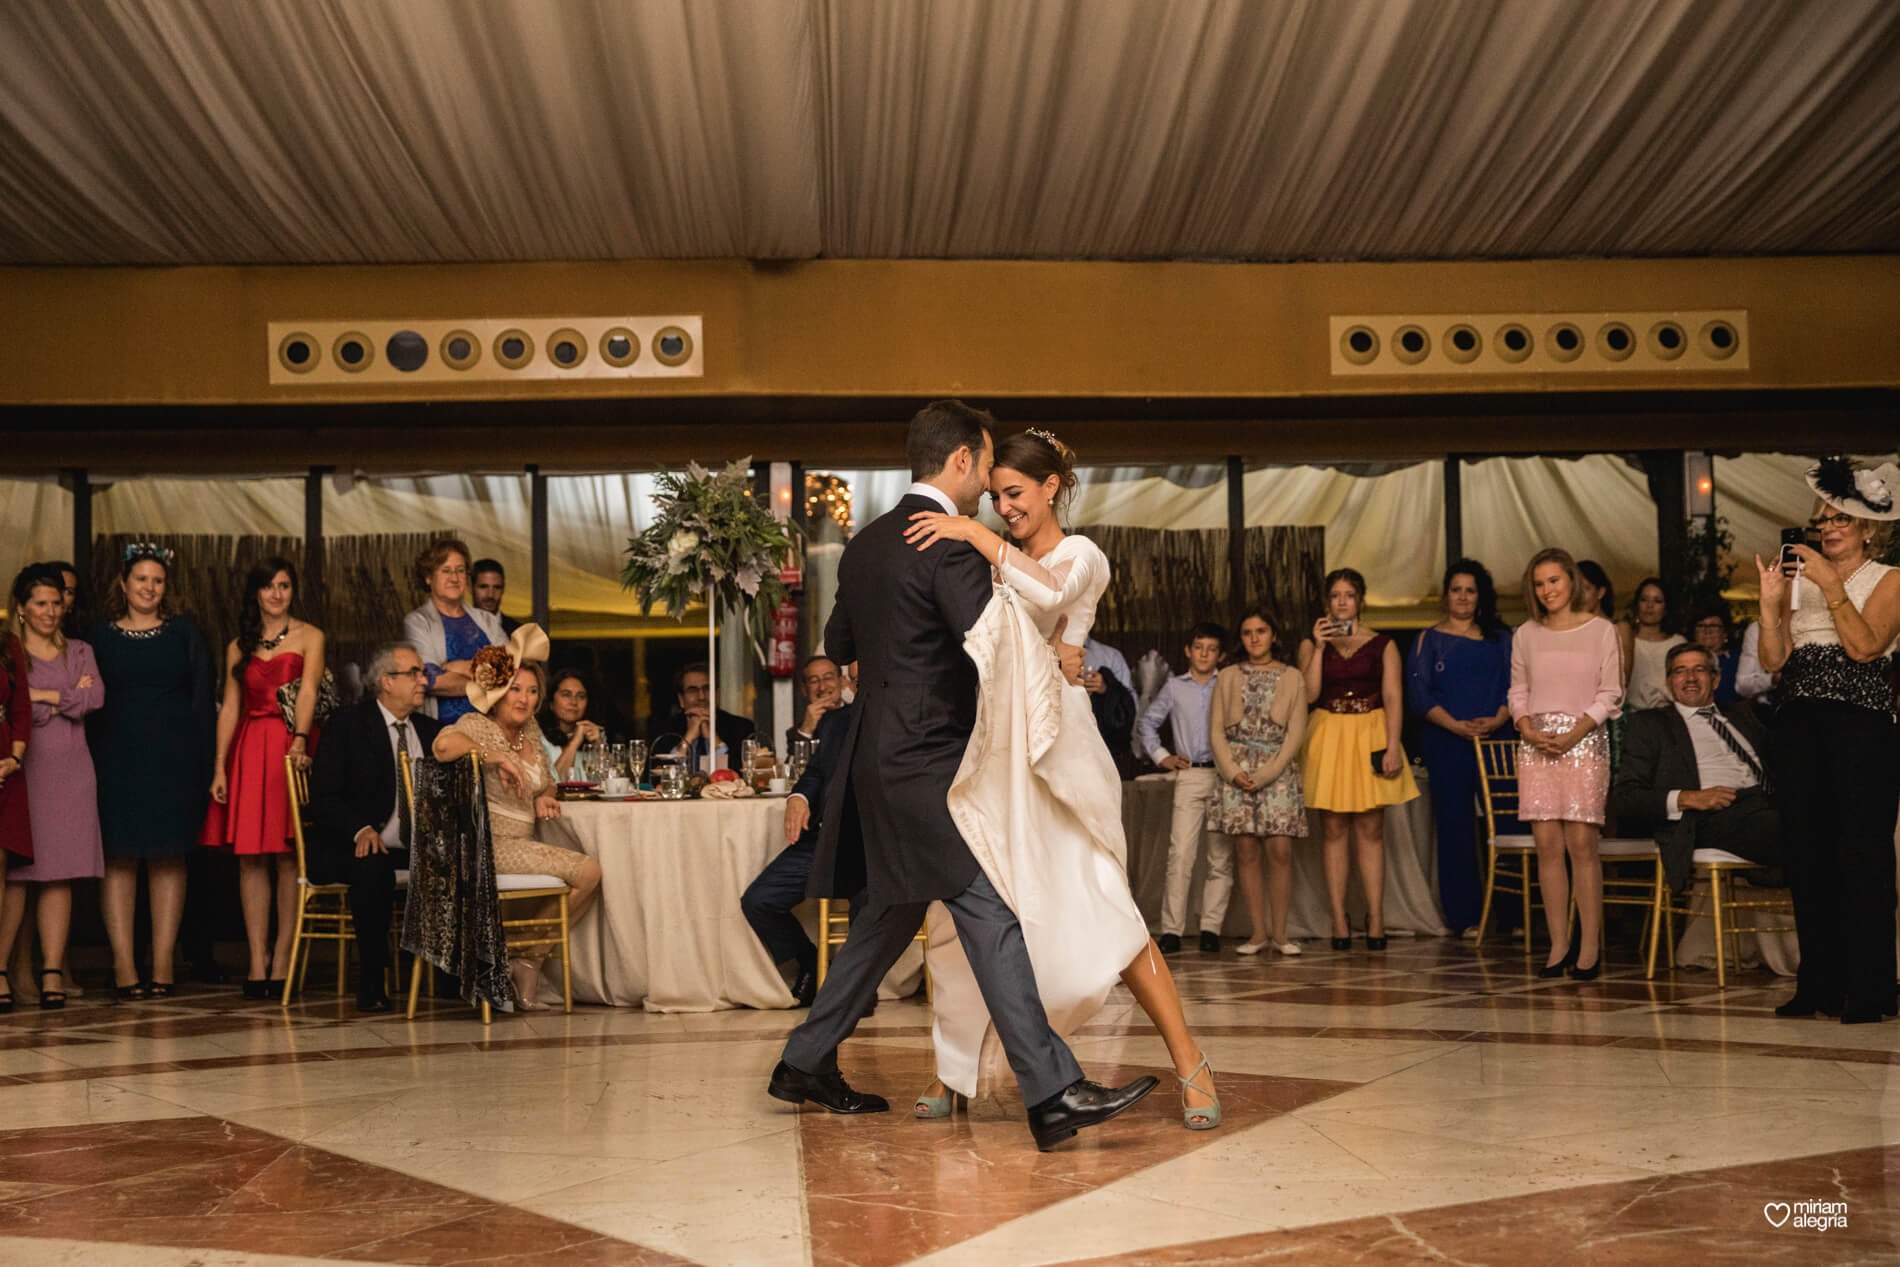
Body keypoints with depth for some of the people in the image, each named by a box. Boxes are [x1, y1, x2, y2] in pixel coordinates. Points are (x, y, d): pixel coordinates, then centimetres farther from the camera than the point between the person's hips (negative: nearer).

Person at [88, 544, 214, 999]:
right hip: (117, 759, 0)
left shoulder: (184, 632, 7)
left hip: (172, 759, 0)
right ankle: (124, 966, 0)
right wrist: (90, 763, -4)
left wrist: (203, 764, -3)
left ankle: (163, 966, 5)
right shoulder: (101, 635, 7)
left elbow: (203, 700, 4)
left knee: (169, 858, 1)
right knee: (119, 858, -2)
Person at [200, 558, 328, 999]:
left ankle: (282, 961, 1)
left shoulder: (309, 637, 4)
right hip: (248, 751, 3)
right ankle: (258, 961, 1)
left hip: (292, 750, -3)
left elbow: (307, 691, -11)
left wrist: (299, 740, -27)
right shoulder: (239, 647, 14)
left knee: (289, 855, -4)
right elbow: (229, 708, 10)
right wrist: (219, 767, 1)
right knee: (250, 856, -1)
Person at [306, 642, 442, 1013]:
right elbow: (324, 798, -8)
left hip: (417, 849, 4)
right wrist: (361, 830, -25)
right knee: (373, 867, -37)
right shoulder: (346, 727, 0)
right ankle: (372, 983, -28)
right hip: (360, 844, -4)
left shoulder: (431, 730, 15)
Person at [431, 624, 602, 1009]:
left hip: (522, 845, 8)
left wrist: (543, 799, 6)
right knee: (588, 871, -17)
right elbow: (443, 744, -31)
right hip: (490, 844, -8)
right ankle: (528, 958, -4)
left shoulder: (530, 730, 16)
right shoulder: (477, 726, -7)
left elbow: (545, 784, 29)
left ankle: (531, 956, 0)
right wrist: (498, 757, -24)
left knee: (591, 874, -6)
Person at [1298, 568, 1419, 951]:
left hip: (1371, 736, 0)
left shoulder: (1382, 645, 7)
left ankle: (1375, 918, 1)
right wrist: (1319, 646, -9)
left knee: (1371, 832, -1)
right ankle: (1339, 920, 1)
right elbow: (1309, 693, -4)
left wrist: (1392, 745, -10)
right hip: (1328, 736, 0)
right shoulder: (1312, 644, 8)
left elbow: (1393, 698, 0)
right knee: (1334, 831, -1)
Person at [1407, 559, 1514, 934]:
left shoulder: (1500, 638, 15)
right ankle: (1464, 915, 3)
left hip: (1495, 738, 1)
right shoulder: (1430, 640, 10)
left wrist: (1497, 720, -12)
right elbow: (1421, 695, 1)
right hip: (1447, 743, -1)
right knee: (1455, 824, -2)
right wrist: (1455, 725, -13)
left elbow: (1513, 686, 7)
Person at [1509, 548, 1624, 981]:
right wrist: (1531, 733, -5)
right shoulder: (1526, 635, 13)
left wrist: (1574, 734, -11)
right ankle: (1559, 944, 3)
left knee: (1581, 844, -9)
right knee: (1547, 846, -1)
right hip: (1536, 746, 3)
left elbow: (1610, 694, 1)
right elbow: (1518, 692, 13)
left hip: (1584, 740, -3)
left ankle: (1589, 947, -5)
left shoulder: (1601, 630, 4)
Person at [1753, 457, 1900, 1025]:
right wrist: (1770, 601, -5)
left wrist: (1831, 585, -15)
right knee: (1808, 854, 4)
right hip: (1799, 723, 5)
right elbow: (1774, 659, 8)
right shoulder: (1800, 580, 17)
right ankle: (1819, 983, 11)